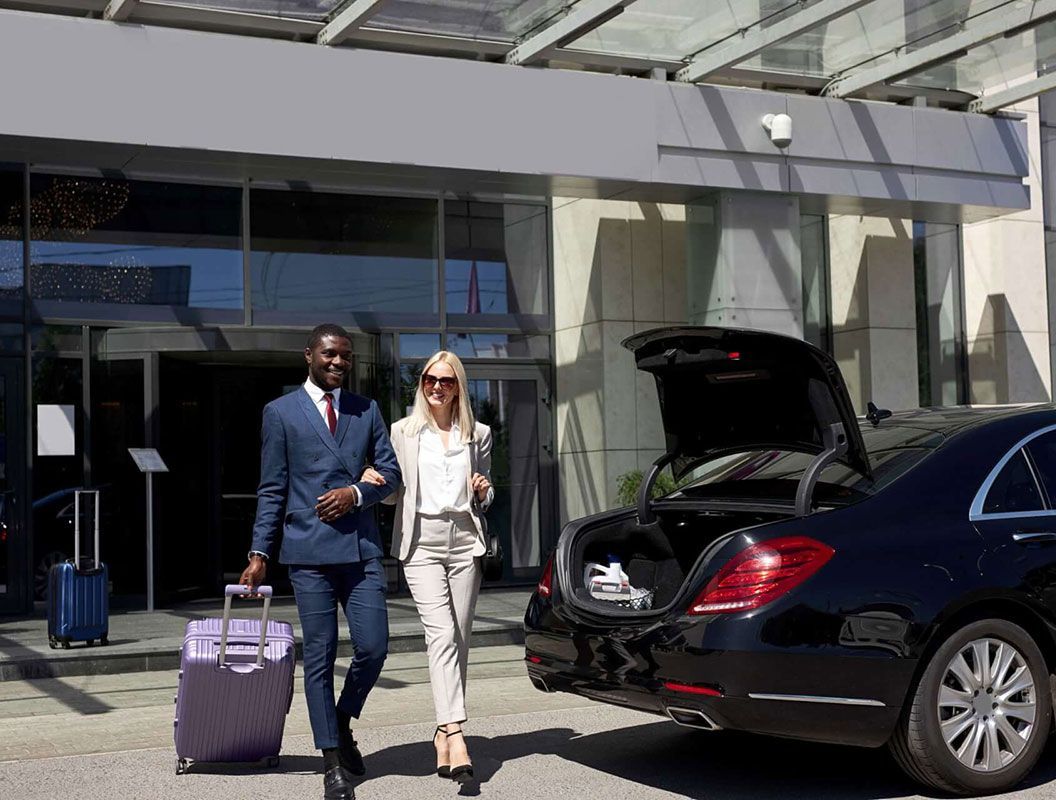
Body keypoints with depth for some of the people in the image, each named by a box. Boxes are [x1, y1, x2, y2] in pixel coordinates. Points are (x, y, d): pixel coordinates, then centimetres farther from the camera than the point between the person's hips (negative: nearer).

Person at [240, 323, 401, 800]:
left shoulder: (367, 410, 14)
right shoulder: (281, 412, 5)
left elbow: (390, 471, 13)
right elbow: (272, 489, 4)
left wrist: (357, 492, -6)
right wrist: (259, 553, 0)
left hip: (361, 548, 3)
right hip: (310, 551, -3)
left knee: (373, 648, -4)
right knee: (319, 656, 1)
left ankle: (342, 723, 24)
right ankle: (332, 761, 11)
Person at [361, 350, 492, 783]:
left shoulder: (478, 434, 14)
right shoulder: (404, 432, 9)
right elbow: (395, 493, 13)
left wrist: (484, 492, -2)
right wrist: (372, 482, -7)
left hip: (464, 541, 3)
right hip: (422, 541, -3)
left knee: (459, 639, 3)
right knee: (441, 634, -17)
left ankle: (443, 733, 14)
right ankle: (455, 734, -26)